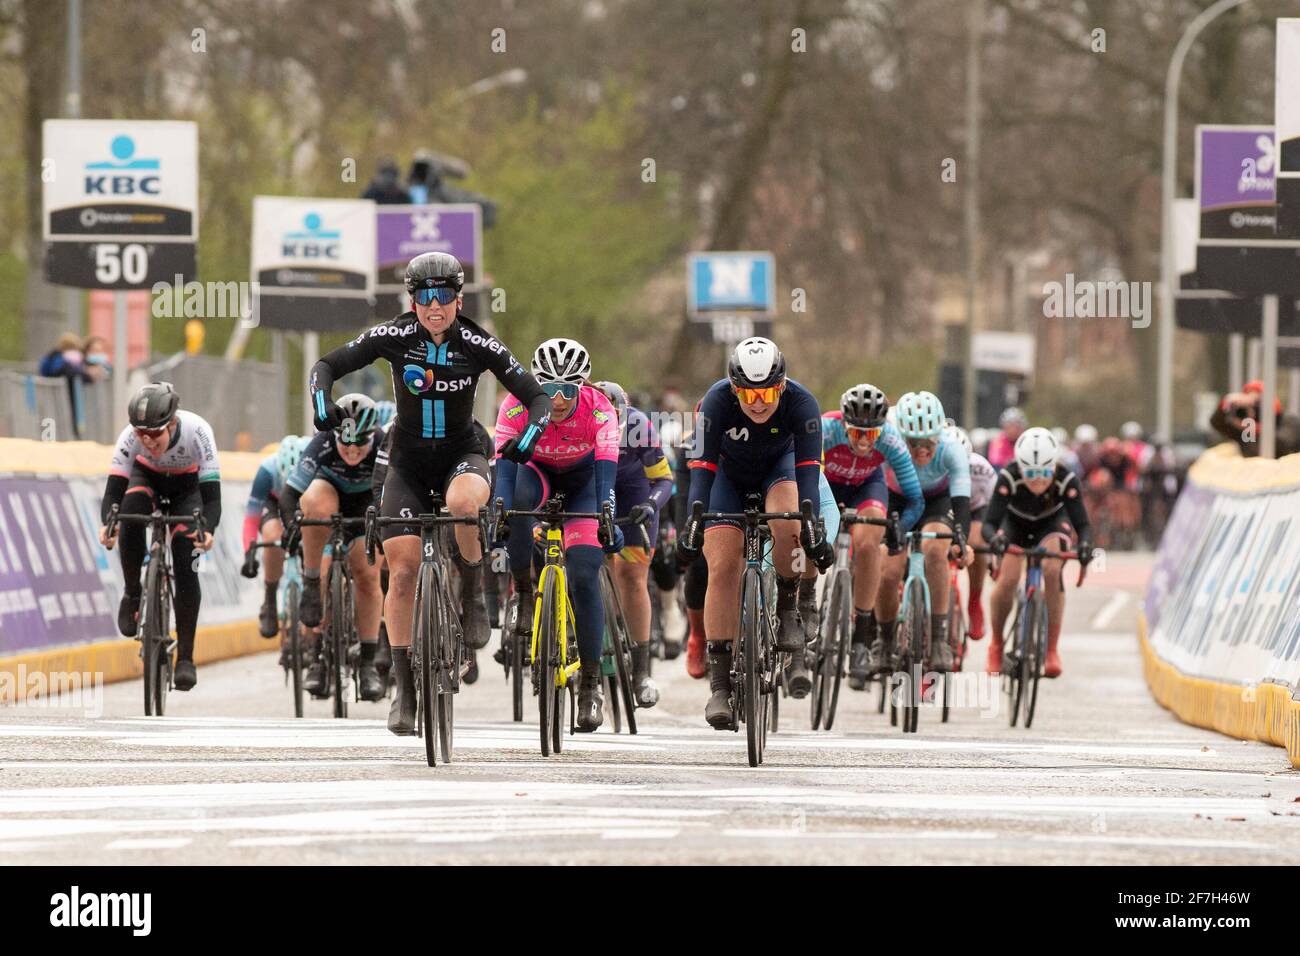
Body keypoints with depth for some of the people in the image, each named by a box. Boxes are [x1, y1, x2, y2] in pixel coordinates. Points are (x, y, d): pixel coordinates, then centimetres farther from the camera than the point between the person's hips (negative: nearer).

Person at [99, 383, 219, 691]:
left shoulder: (197, 431, -37)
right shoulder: (131, 436, -33)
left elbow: (212, 495, -39)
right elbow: (113, 490, -35)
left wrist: (208, 529, -58)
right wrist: (107, 523, -56)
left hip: (187, 486, -1)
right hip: (147, 478, 1)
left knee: (186, 567, -16)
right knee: (131, 512, -34)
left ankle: (185, 657, -7)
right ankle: (132, 594, -12)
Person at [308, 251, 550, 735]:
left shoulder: (477, 344, -13)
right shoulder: (395, 337, -12)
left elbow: (536, 397, -12)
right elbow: (329, 365, -8)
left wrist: (528, 437, -31)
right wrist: (322, 404, -28)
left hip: (461, 454, -1)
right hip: (409, 461, 2)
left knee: (463, 501, -39)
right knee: (402, 571, -9)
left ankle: (473, 592, -11)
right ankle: (404, 689, 1)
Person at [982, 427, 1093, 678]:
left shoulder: (1067, 480, -34)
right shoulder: (1009, 478, -36)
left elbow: (1082, 523, -35)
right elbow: (989, 522, -39)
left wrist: (1084, 544, -58)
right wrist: (994, 538, -62)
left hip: (1052, 522, 0)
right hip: (1015, 523, 0)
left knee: (1052, 571, -26)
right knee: (1008, 578, -22)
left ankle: (1052, 649, -15)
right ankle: (996, 645, 2)